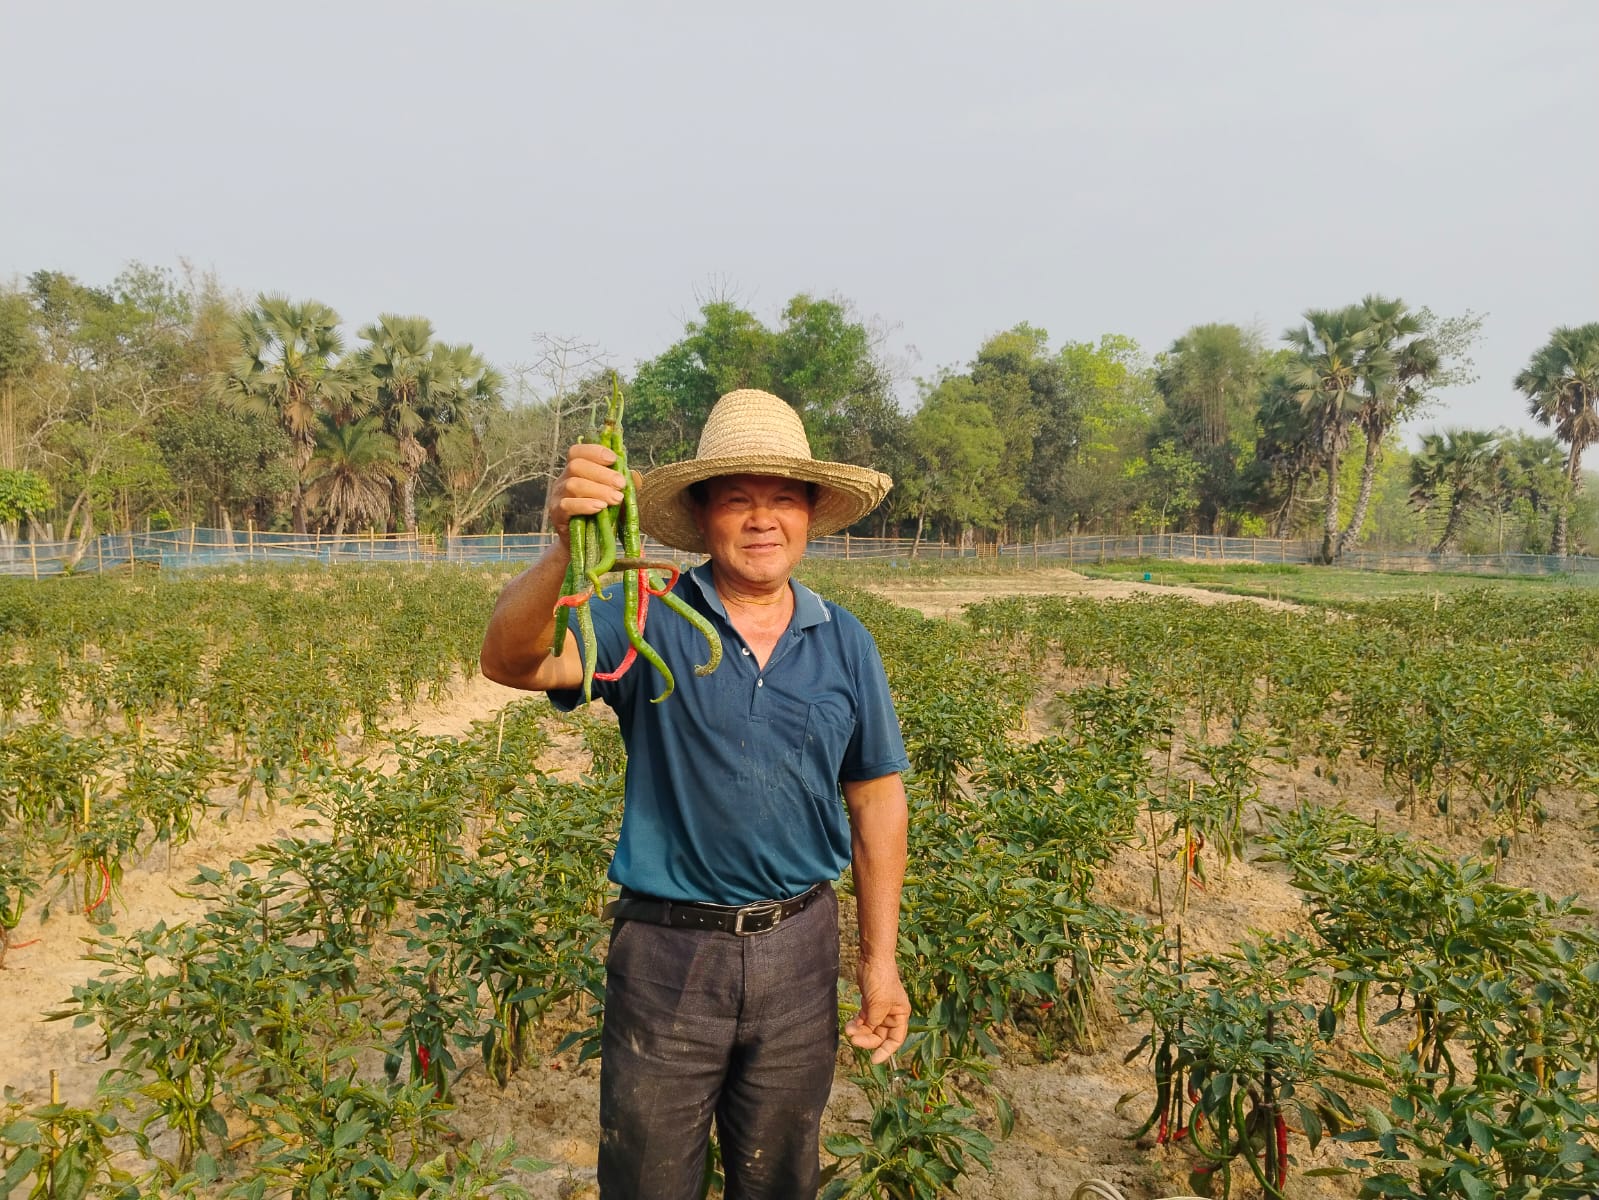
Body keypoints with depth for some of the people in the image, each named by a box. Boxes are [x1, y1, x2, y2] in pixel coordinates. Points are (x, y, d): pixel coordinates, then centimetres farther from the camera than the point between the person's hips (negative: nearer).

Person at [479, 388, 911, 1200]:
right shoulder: (647, 625, -10)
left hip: (798, 950, 3)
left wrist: (881, 961, 6)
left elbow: (876, 803, 6)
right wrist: (565, 551, -43)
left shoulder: (846, 646, 0)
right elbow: (508, 660, -25)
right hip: (667, 951, -2)